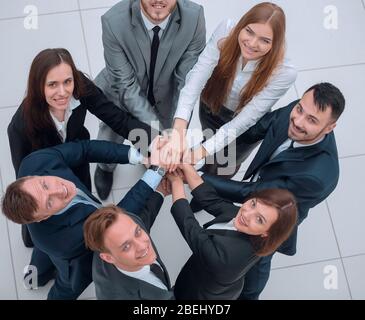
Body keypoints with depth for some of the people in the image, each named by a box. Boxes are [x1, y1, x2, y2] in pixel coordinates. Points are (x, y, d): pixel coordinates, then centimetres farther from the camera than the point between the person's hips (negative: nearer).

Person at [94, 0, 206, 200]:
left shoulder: (194, 17, -31)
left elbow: (189, 80, -24)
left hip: (165, 94, 1)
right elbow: (126, 85, -27)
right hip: (123, 94, -1)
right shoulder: (114, 21, -34)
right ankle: (105, 168, 59)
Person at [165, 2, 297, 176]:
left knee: (222, 169, 21)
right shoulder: (226, 31, -30)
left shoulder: (283, 73, -34)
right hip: (212, 107, 1)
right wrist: (179, 129, -52)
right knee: (211, 160, 24)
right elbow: (196, 78, -38)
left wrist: (199, 153, -41)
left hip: (246, 129, -1)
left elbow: (245, 119, -33)